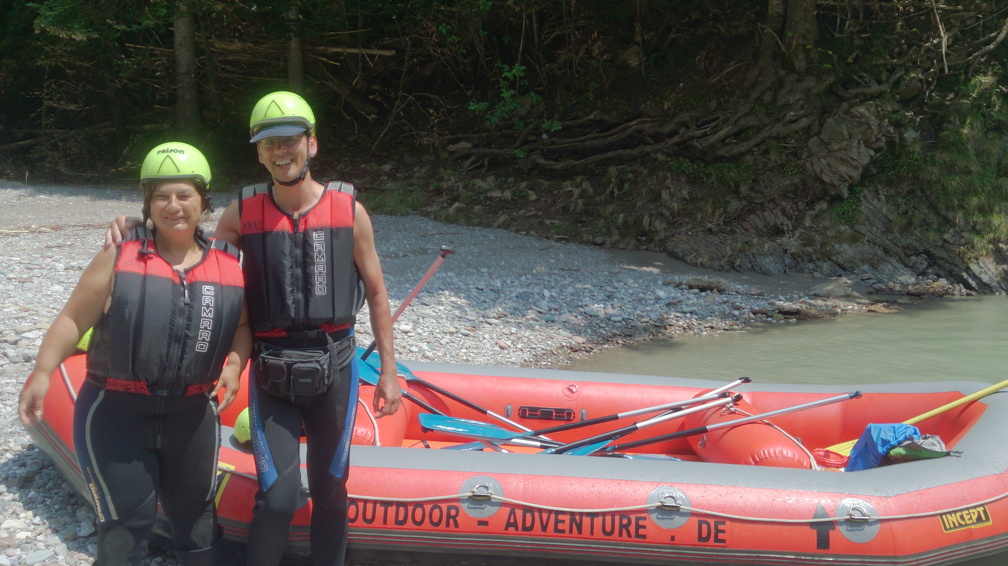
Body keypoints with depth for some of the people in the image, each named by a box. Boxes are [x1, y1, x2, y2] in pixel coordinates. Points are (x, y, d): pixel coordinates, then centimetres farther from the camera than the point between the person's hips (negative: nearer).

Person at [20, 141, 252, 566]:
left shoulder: (227, 264, 1)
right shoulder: (120, 258, -8)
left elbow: (242, 325, 10)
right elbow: (73, 320, -9)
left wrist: (235, 363, -8)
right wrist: (42, 372, -19)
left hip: (192, 415, 3)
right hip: (116, 416, -3)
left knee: (195, 514, 20)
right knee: (126, 521, -1)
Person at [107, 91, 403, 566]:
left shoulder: (348, 210, -2)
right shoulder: (244, 213, 0)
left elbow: (376, 294, 4)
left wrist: (388, 370, 3)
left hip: (334, 371, 1)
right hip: (271, 377, 0)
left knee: (329, 493, 12)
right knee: (277, 501, -8)